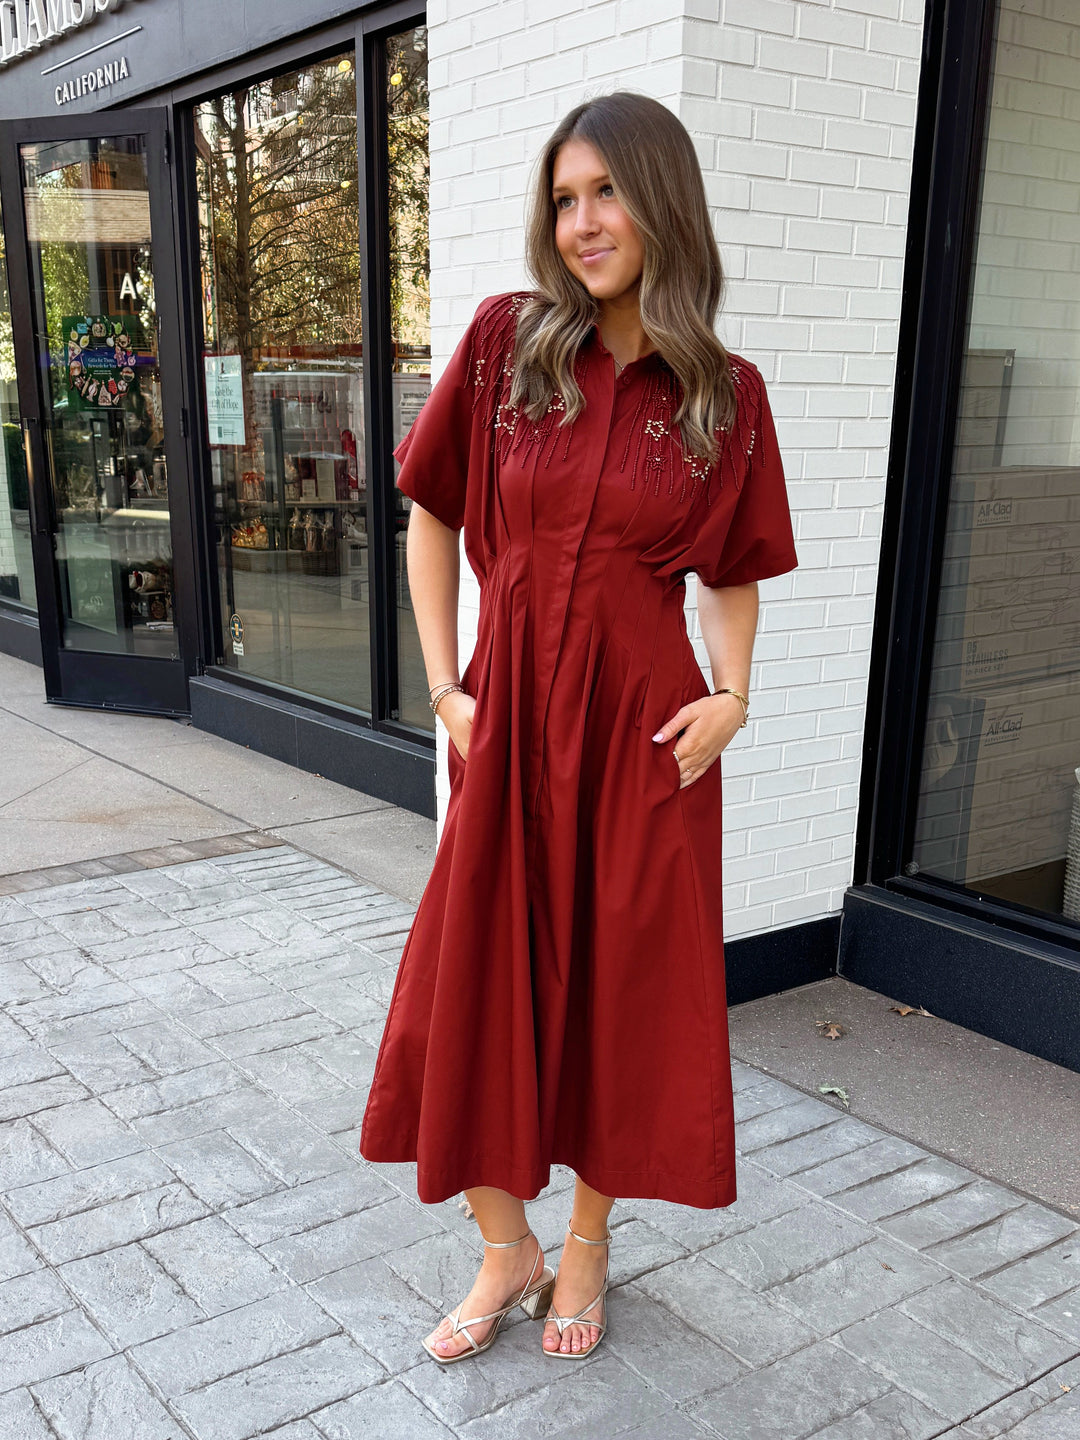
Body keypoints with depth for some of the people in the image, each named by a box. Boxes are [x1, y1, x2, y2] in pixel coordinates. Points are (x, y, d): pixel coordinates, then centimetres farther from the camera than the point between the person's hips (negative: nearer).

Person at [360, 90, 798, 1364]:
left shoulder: (726, 396, 0)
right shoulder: (505, 342, 0)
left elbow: (729, 574, 9)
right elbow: (431, 516, 5)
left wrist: (731, 696, -7)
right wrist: (445, 686, -1)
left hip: (644, 728, -1)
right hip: (509, 717, 1)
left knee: (625, 988, 9)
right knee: (471, 985, 6)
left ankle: (587, 1246, 33)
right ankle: (505, 1250, 29)